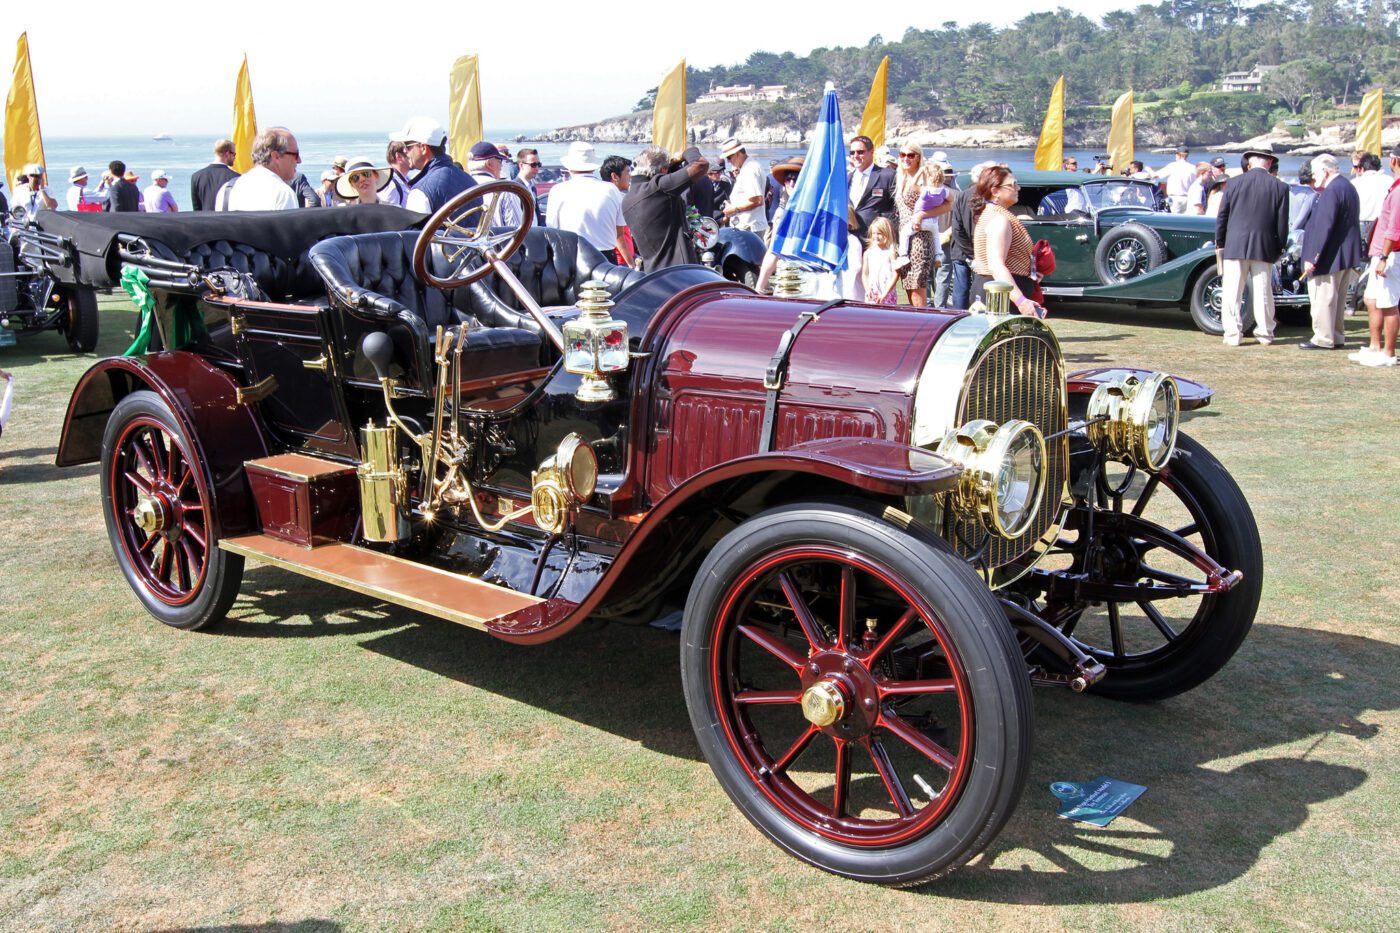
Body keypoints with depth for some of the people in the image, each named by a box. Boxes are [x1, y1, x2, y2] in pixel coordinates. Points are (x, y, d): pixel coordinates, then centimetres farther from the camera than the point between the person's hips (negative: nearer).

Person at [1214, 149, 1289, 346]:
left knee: (1232, 293, 3)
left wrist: (1219, 243, 11)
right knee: (1263, 293, 10)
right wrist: (1279, 248, 11)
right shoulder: (1280, 187, -2)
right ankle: (1265, 333, 18)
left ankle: (1232, 335, 1)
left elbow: (1222, 217, 1)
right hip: (1265, 248, 1)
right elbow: (1282, 223, 1)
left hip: (1235, 246, -1)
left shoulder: (1234, 183, -3)